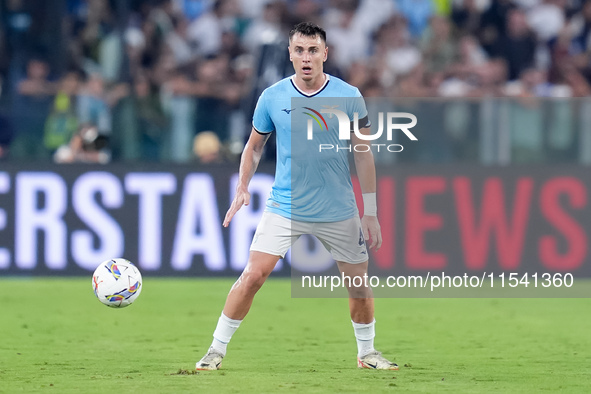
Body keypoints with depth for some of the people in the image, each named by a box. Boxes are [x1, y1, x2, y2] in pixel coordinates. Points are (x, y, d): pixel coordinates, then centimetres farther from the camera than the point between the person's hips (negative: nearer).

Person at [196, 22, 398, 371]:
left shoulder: (349, 96, -6)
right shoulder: (272, 97, -4)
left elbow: (363, 155, 0)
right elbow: (255, 146, 10)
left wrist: (371, 213, -1)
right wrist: (243, 189, -5)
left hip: (339, 211, 1)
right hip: (285, 207, 0)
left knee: (359, 282, 7)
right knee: (253, 276, -12)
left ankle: (367, 352, 30)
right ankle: (218, 349, 0)